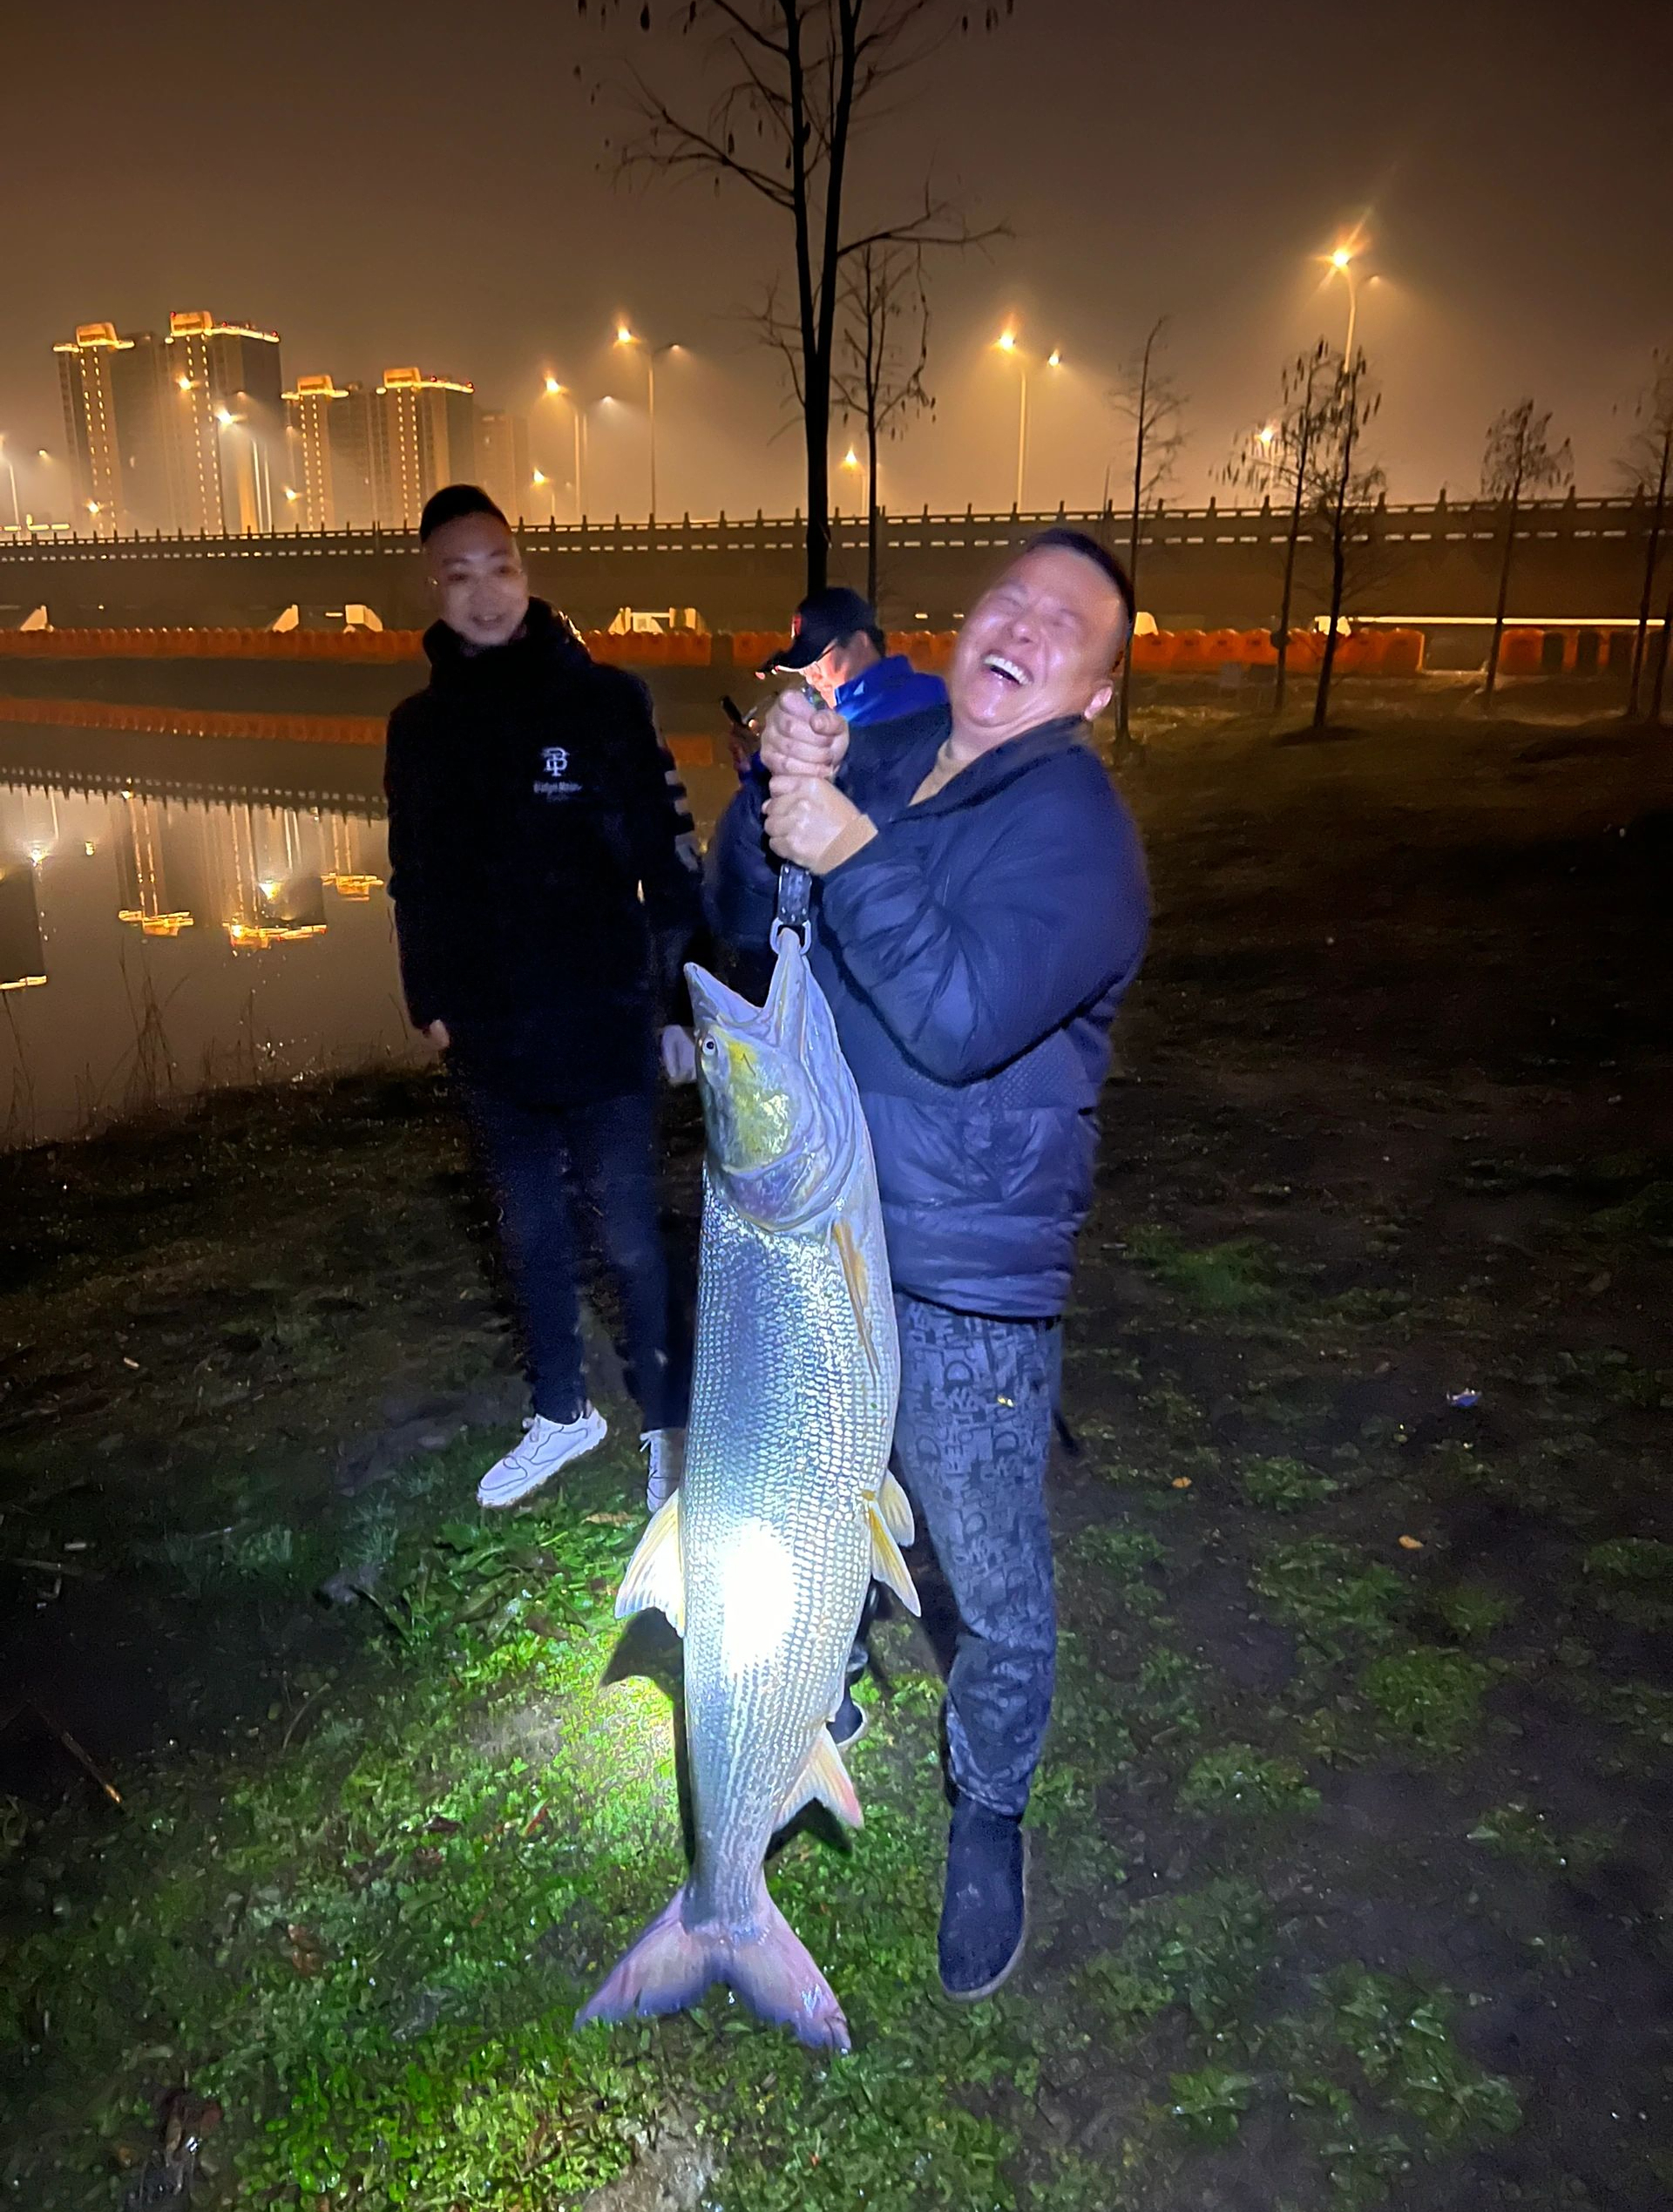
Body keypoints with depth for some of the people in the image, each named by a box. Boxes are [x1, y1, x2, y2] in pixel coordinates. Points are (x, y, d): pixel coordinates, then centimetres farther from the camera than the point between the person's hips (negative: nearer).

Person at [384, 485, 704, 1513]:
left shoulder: (603, 700, -8)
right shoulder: (420, 726, 5)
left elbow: (670, 861, -9)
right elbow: (416, 881, 12)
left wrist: (683, 1003, -10)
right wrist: (431, 1001, 13)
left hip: (601, 1030, -4)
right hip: (490, 1040, 5)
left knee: (631, 1239, 5)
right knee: (532, 1235, 17)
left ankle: (671, 1426, 24)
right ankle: (563, 1413, 37)